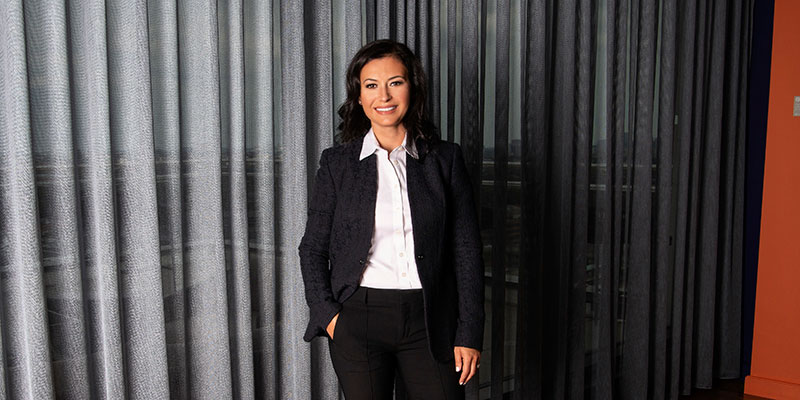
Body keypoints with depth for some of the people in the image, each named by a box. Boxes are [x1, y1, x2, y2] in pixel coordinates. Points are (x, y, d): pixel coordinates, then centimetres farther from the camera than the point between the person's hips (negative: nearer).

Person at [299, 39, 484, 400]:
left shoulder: (445, 159, 3)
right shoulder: (337, 162, 3)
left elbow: (466, 251, 3)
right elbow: (312, 248, 8)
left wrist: (469, 334, -1)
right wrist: (327, 315, -4)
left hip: (429, 323, 0)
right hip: (357, 321, 0)